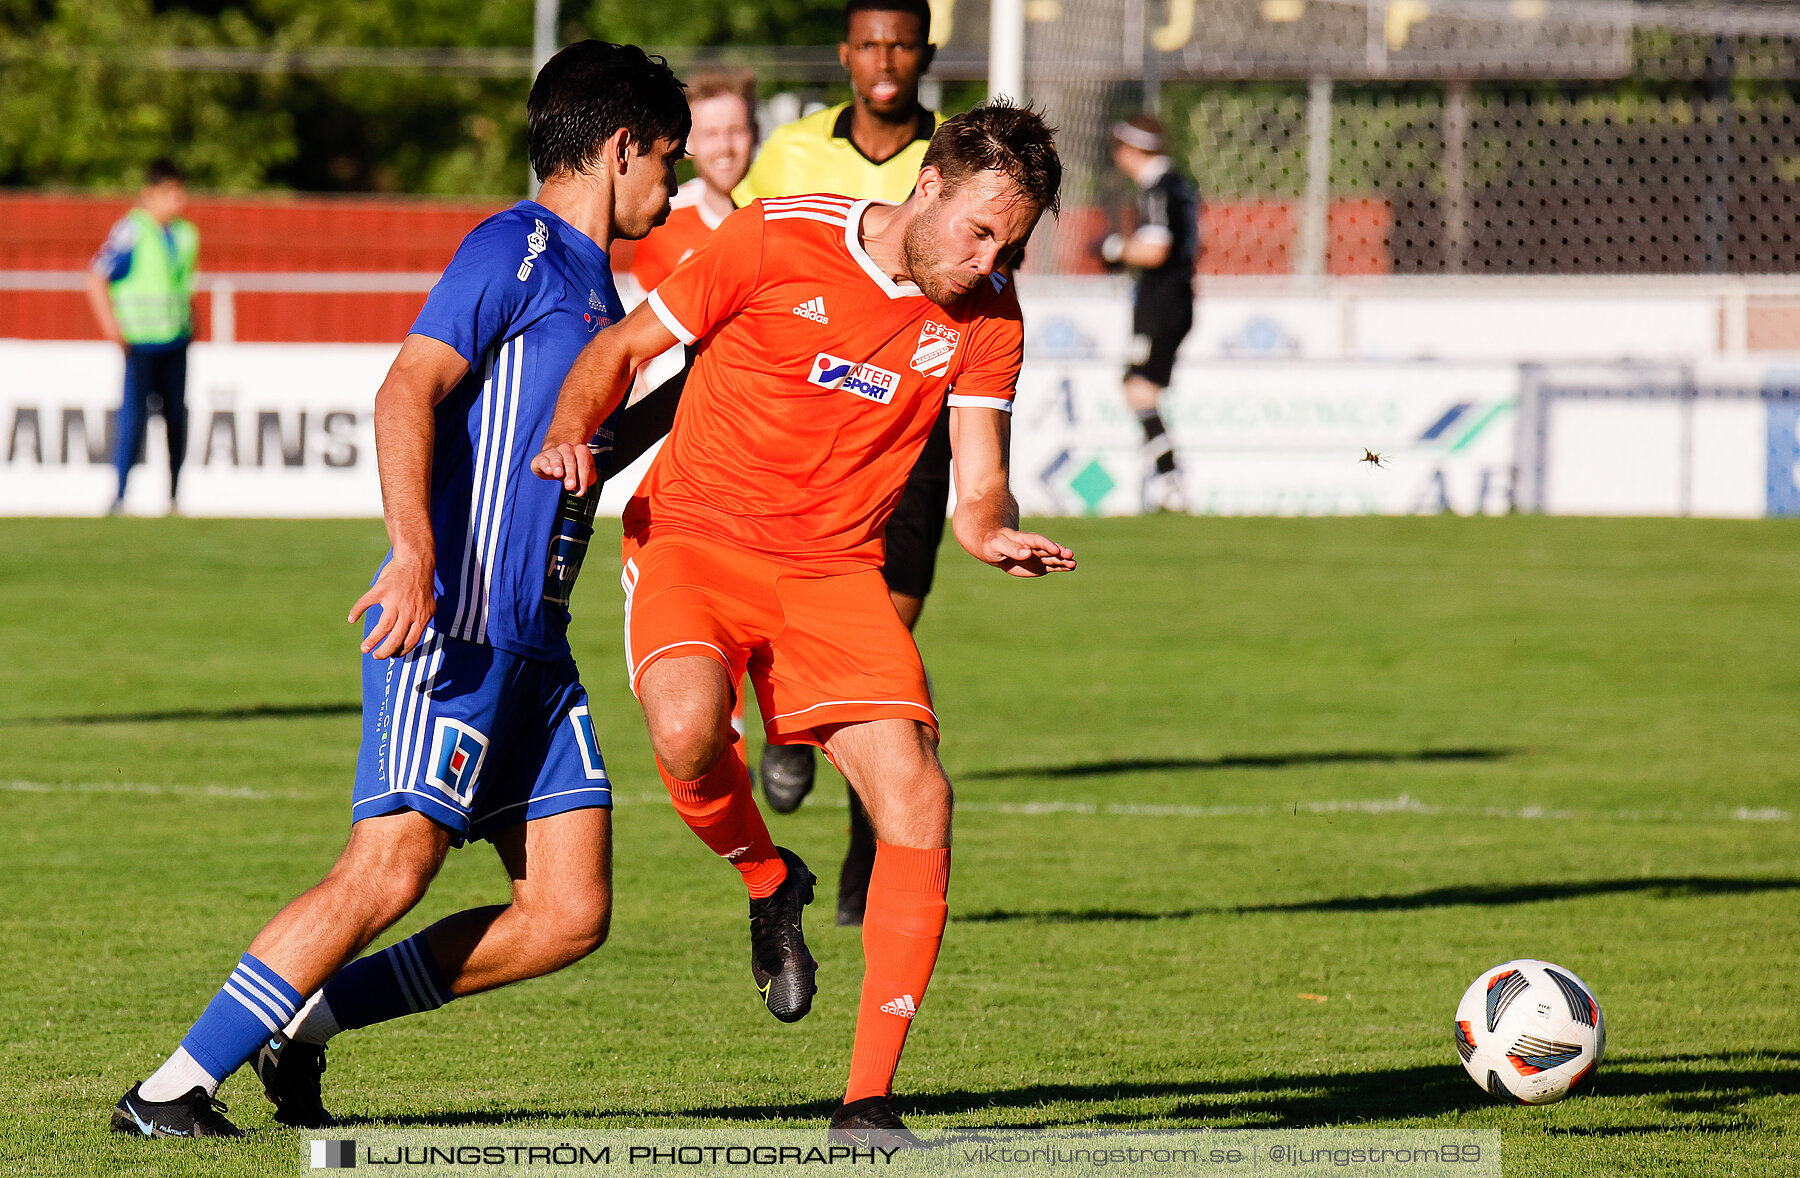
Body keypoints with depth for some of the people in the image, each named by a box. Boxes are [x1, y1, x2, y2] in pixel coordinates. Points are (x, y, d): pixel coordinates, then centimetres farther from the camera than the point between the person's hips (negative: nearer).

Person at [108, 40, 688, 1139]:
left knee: (569, 914, -2)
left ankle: (304, 1019, 7)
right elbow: (408, 393, -19)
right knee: (390, 871, -18)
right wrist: (415, 554, -30)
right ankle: (174, 1088, -11)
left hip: (534, 639, 9)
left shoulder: (596, 285, 23)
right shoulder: (515, 248, -5)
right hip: (453, 627, -9)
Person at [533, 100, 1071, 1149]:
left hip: (836, 568, 3)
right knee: (687, 726, -34)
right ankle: (770, 885, 2)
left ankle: (870, 1098, -6)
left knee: (917, 800, -15)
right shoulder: (778, 242, -11)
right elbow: (624, 349, -1)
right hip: (694, 538, -3)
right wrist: (571, 431, -19)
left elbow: (979, 490, 0)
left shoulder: (988, 317, 0)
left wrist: (996, 533, -23)